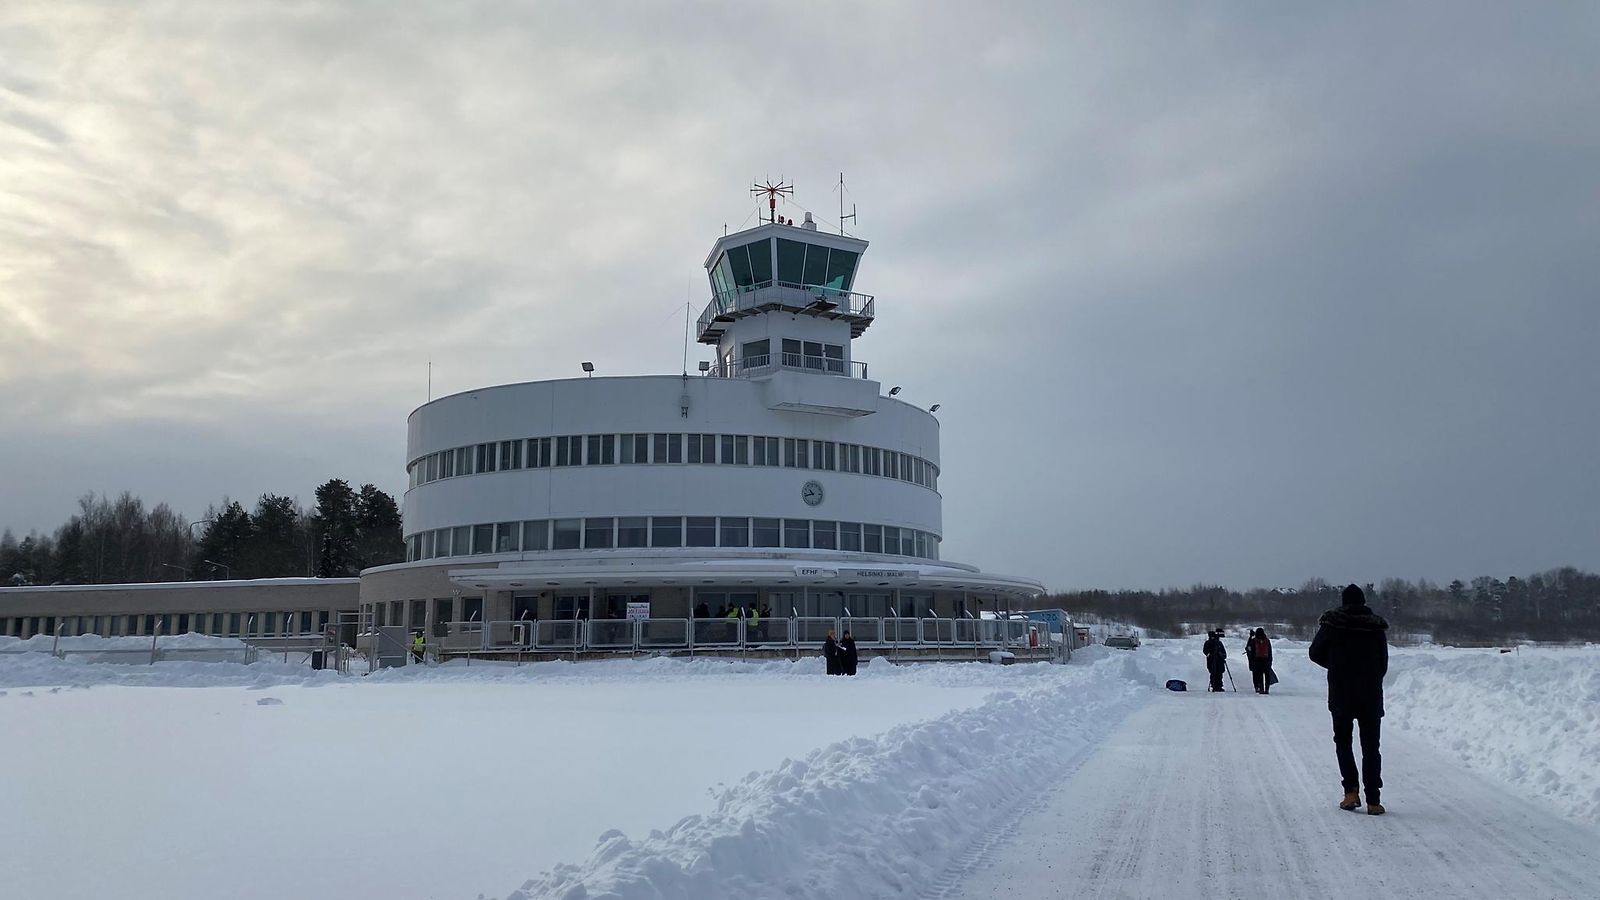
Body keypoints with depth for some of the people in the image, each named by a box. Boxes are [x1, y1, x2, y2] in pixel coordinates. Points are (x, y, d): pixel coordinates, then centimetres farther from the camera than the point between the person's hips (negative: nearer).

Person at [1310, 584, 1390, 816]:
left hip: (1340, 694, -1)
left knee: (1343, 741, 14)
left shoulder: (1331, 624, -3)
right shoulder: (1376, 626, 0)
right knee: (1370, 747, 6)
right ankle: (1373, 801, 1)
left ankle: (1351, 790, 0)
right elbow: (1384, 663, 5)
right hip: (1371, 696, 1)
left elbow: (1315, 653, 5)